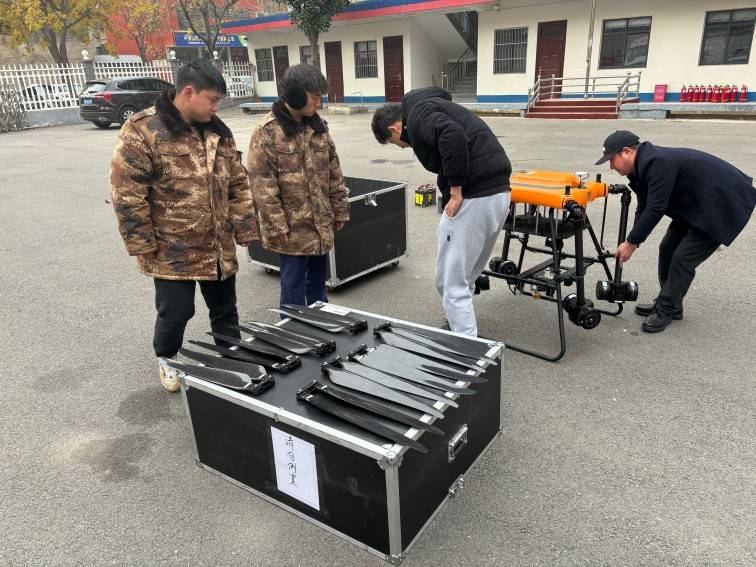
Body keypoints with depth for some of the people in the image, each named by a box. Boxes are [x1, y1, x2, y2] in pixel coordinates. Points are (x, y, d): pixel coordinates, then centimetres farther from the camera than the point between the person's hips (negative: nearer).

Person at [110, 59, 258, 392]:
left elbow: (238, 185, 10)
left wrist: (245, 230, 6)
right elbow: (127, 194, -14)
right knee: (175, 313, 8)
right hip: (173, 250, -5)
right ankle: (167, 361, 36)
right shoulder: (142, 131, -13)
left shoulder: (218, 131, 6)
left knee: (225, 309, 15)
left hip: (219, 247, 5)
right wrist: (143, 246, -13)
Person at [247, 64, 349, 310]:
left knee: (318, 281, 18)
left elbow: (334, 173, 13)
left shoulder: (318, 125, 8)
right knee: (294, 286, 4)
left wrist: (340, 210, 11)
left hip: (321, 224, 6)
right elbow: (262, 184, -15)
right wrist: (277, 225, -17)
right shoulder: (267, 132, -12)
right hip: (292, 229, -6)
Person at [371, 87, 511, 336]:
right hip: (499, 192, 10)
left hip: (473, 198, -10)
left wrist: (455, 191, -17)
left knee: (451, 283, 0)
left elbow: (453, 136, -23)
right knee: (466, 277, 22)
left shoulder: (417, 112, -3)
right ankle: (459, 326, 35)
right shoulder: (435, 105, 26)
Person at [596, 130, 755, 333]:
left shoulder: (658, 163, -29)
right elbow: (644, 207, 6)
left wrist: (631, 243, -20)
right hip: (696, 204, 10)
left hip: (722, 205, -10)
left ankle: (667, 310, 5)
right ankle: (667, 302, 26)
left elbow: (655, 209, -29)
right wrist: (632, 241, -1)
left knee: (683, 258, -10)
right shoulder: (643, 164, 1)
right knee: (668, 248, 13)